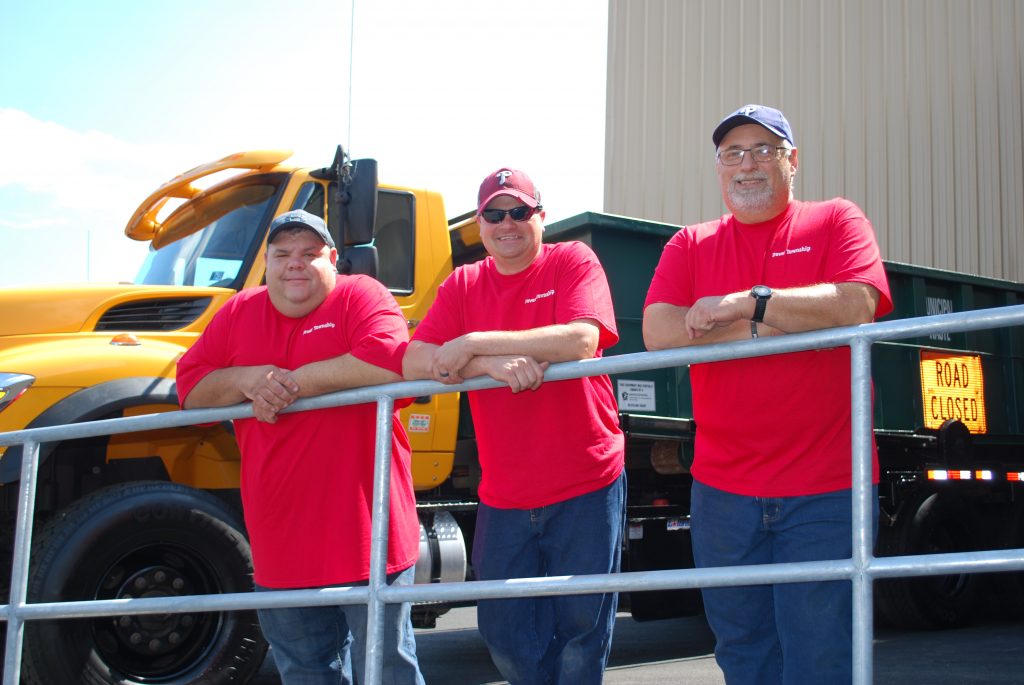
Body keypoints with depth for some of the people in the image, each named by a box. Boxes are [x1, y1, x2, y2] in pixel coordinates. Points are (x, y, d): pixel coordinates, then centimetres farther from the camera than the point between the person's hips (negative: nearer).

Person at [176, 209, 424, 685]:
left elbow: (387, 361, -25)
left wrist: (291, 384, -17)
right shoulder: (240, 312, 11)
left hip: (364, 535, -5)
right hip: (282, 547, 5)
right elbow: (191, 388, 11)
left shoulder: (360, 296, -5)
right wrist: (247, 380, -10)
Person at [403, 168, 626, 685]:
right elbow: (413, 364, -5)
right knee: (504, 633, 10)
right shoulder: (463, 285, 7)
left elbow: (580, 340, -22)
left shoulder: (573, 262, -3)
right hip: (503, 498, 4)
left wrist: (472, 344, -21)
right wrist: (494, 363, -22)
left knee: (580, 631, 6)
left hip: (586, 487, -4)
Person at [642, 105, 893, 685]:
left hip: (825, 491, -3)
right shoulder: (690, 245, 11)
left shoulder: (836, 221, 5)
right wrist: (776, 326, -10)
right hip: (723, 494, 3)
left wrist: (743, 303, -13)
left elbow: (856, 307, -14)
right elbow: (659, 333, -7)